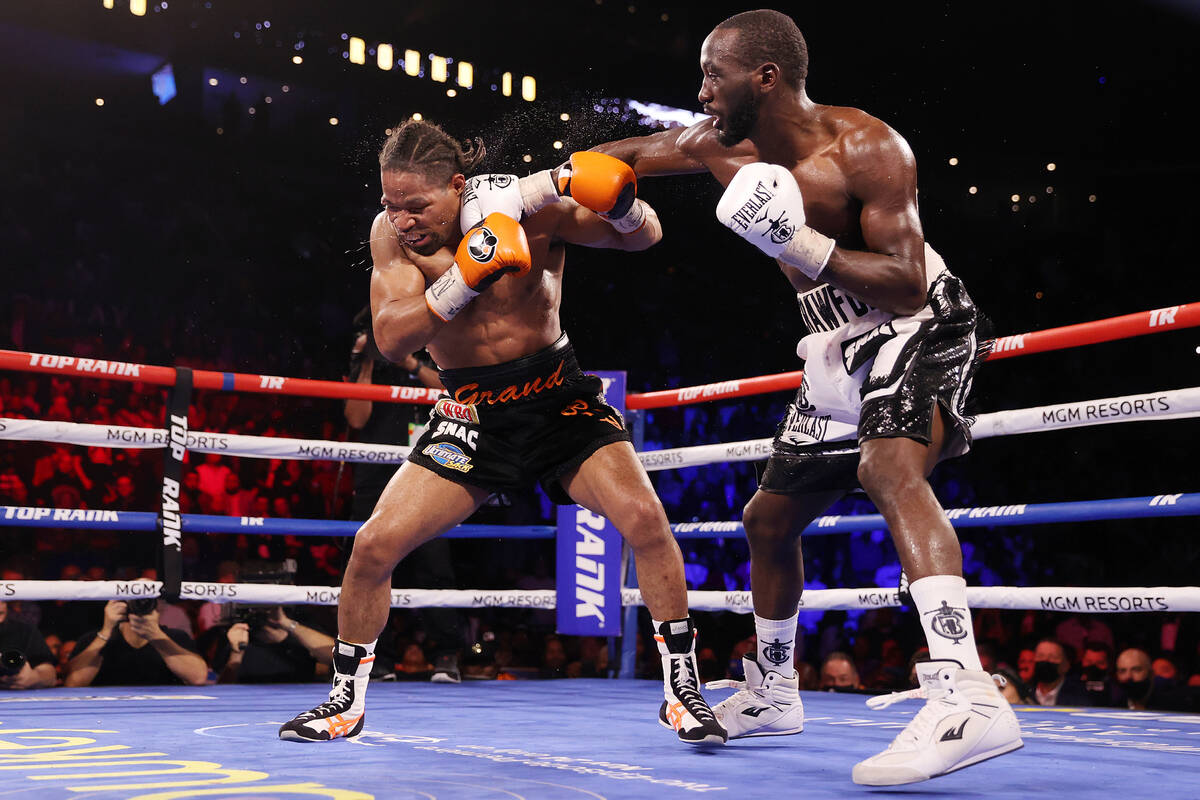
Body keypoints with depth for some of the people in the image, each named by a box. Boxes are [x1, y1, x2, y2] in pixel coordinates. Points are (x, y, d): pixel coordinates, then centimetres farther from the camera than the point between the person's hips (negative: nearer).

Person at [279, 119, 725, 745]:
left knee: (645, 519, -19)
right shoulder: (390, 234, -10)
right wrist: (464, 278, -33)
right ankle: (346, 701, 14)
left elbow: (642, 237, -11)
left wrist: (617, 199, -35)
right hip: (472, 414, 2)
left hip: (556, 396, -1)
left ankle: (681, 686, -1)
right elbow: (390, 340, -19)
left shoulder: (533, 211, -16)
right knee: (375, 544, -8)